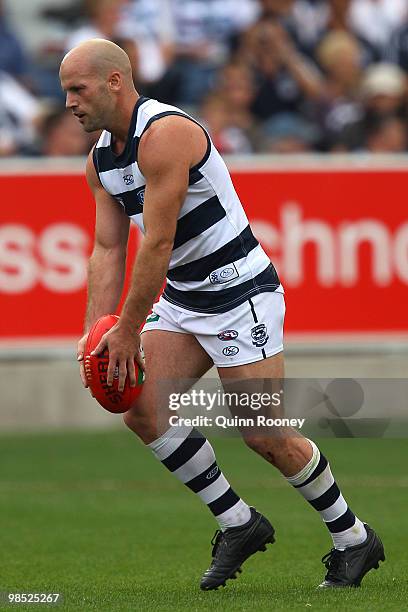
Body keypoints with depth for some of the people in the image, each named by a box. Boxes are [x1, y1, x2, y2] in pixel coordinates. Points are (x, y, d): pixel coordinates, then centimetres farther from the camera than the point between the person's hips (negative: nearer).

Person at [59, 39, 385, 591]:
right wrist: (96, 336, -5)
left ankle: (354, 539, 12)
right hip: (182, 301, 9)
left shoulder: (164, 134, -23)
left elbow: (158, 244, -25)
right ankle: (238, 523, 6)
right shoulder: (101, 161, 6)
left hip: (241, 294, -9)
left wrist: (128, 331, -21)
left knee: (264, 435, -7)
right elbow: (108, 251, 6)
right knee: (141, 409, -6)